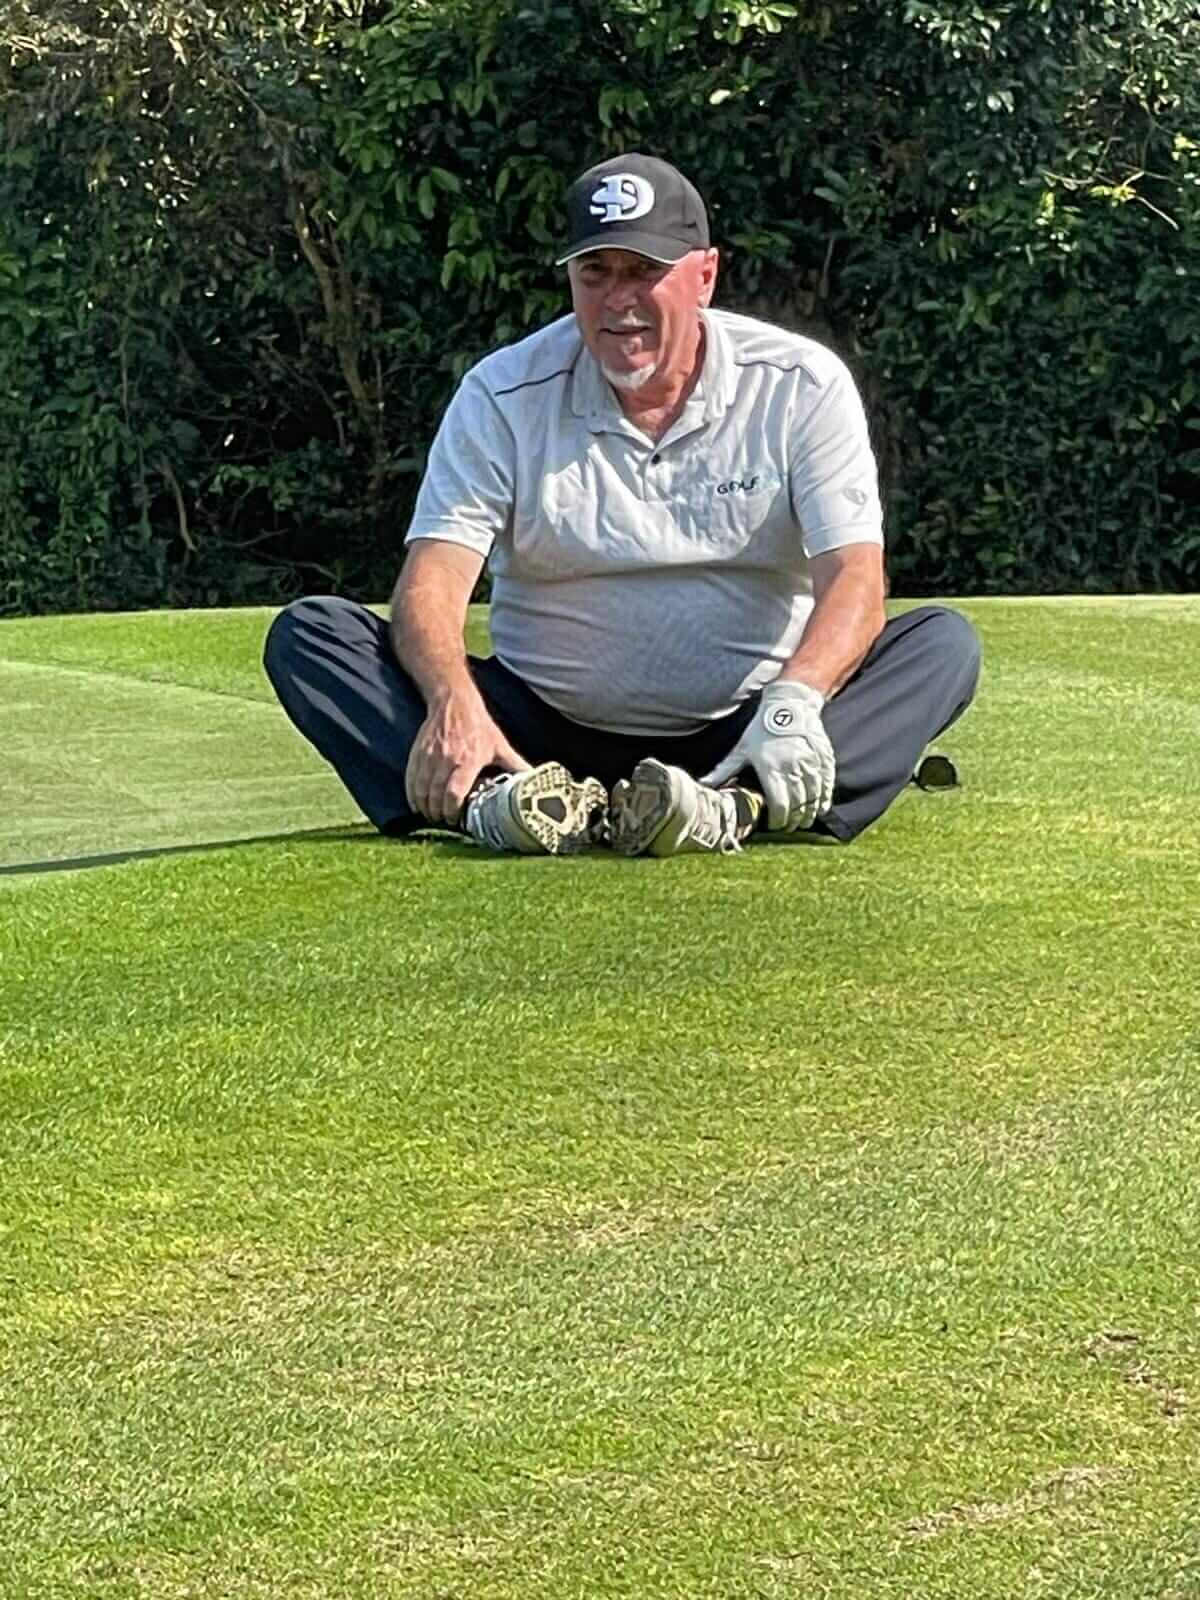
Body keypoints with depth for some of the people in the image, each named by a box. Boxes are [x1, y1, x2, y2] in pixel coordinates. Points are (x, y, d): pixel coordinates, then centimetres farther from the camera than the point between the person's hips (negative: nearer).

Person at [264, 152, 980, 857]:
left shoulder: (801, 385, -2)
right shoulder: (504, 394, -1)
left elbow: (855, 580, -13)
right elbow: (433, 578, -11)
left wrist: (796, 699, -36)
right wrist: (456, 704, -35)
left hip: (738, 742, 0)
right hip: (547, 738, 1)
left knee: (944, 642, -23)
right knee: (309, 631, -16)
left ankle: (734, 809, -47)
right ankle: (489, 802, -44)